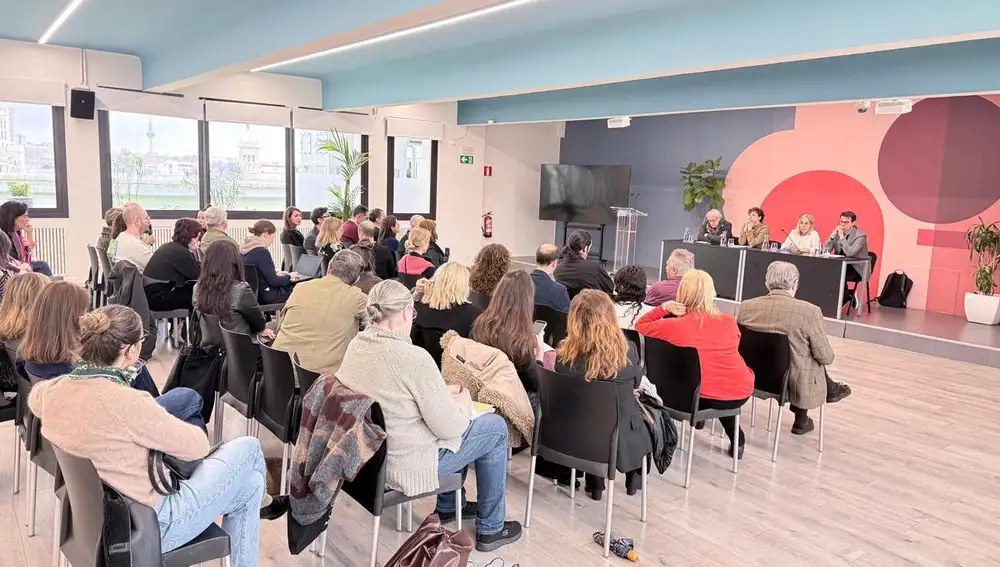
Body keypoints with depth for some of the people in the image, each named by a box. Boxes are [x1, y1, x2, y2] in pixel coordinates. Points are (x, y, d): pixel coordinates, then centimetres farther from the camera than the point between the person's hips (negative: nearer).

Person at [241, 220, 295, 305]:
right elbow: (274, 281, -18)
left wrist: (276, 274, 15)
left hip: (253, 292, 9)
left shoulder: (244, 249, 4)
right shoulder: (262, 251, -22)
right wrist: (289, 276, -2)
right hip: (266, 294, -9)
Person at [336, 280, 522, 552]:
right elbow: (449, 427, -21)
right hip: (404, 465, -8)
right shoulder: (413, 357, -28)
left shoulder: (357, 344, -3)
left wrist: (443, 394, 10)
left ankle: (448, 506, 40)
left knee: (454, 423, 27)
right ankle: (490, 529, 21)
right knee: (495, 427, 9)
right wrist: (463, 401, -1)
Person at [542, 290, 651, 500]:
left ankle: (594, 482, 37)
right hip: (618, 438, 0)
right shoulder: (628, 351, -18)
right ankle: (635, 477, 43)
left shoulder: (565, 356, -20)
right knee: (650, 414, 30)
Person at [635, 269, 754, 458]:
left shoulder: (672, 326, -13)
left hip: (705, 397, -2)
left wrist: (664, 308, -4)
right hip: (741, 392, 2)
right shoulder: (729, 321, -6)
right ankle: (736, 439, 39)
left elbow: (640, 325, 7)